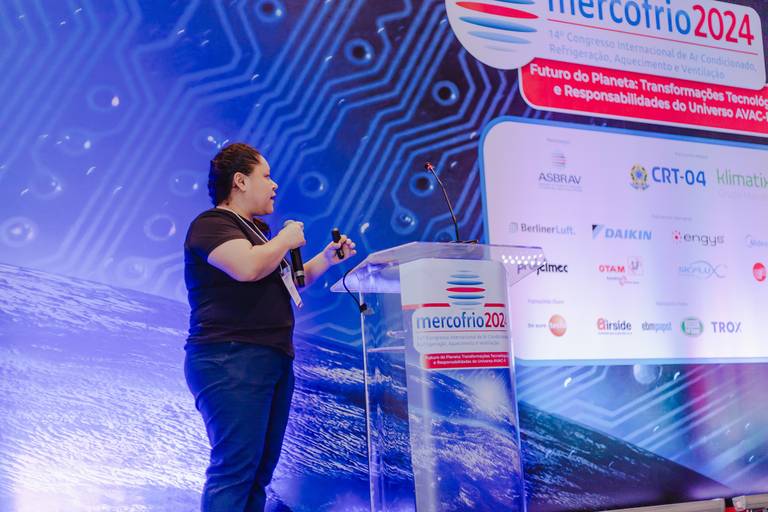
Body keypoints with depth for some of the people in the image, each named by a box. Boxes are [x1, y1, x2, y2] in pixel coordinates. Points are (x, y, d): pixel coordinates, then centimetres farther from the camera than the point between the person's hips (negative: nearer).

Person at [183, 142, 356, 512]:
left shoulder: (256, 230, 23)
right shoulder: (212, 224, -7)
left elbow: (282, 283, 35)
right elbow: (247, 267, -26)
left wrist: (326, 259, 24)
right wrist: (286, 240, -8)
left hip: (273, 361, 10)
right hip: (231, 360, -10)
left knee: (259, 470, 8)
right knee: (234, 468, -15)